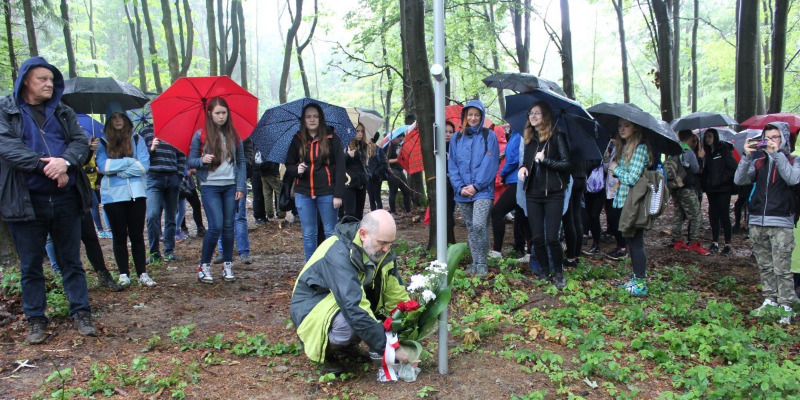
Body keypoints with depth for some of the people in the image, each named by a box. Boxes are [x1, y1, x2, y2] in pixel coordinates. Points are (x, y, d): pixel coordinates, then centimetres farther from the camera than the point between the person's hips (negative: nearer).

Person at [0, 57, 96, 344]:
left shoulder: (63, 112, 11)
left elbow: (81, 142, 0)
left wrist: (65, 162, -20)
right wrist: (47, 166, -22)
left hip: (65, 199, 2)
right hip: (26, 200, -2)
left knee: (71, 261, 9)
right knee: (30, 265, 9)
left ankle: (81, 313, 19)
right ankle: (36, 319, 21)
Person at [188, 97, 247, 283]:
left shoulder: (233, 135, 8)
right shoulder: (200, 135, 1)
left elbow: (241, 162, 9)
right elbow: (191, 162, 3)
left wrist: (241, 187, 1)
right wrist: (202, 160, -18)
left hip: (230, 186, 3)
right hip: (210, 186, -3)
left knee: (228, 226, 5)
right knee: (216, 226, -11)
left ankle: (227, 266, 15)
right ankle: (204, 266, 4)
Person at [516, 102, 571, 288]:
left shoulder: (556, 136, -4)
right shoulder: (529, 138, 12)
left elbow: (567, 164, -8)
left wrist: (545, 159, -17)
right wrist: (522, 168, 0)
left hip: (553, 194, -5)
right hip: (533, 194, 5)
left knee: (551, 238, -8)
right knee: (537, 238, 6)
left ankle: (559, 273, 12)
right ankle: (544, 272, 21)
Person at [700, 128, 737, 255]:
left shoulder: (724, 150, -6)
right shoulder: (708, 152, 14)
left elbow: (733, 167, -13)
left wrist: (723, 179, -16)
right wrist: (705, 185, 4)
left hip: (723, 189, -6)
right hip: (711, 189, 6)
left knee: (724, 215, -5)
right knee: (713, 215, 8)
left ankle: (728, 244, 0)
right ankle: (715, 242, 15)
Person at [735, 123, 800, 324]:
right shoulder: (759, 161, 10)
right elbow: (739, 180, -3)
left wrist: (777, 154, -22)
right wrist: (747, 156, -16)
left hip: (781, 223, -4)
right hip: (757, 222, 4)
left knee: (782, 268, -5)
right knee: (765, 266, 11)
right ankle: (769, 300, 20)